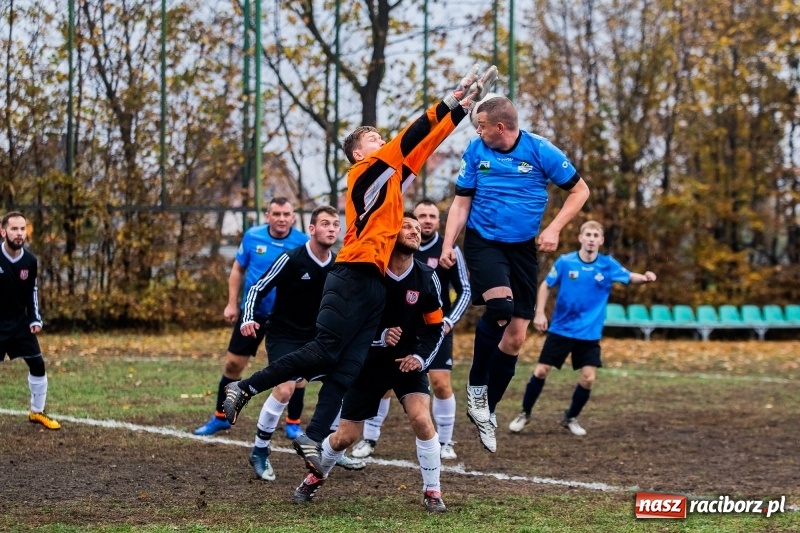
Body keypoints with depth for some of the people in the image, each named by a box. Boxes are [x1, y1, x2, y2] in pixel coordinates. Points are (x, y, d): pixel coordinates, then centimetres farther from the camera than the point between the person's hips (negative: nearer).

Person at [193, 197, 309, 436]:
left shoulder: (303, 243, -12)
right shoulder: (252, 236, -6)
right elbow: (238, 269, 7)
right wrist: (232, 303, 3)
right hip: (252, 312, 2)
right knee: (233, 364, 6)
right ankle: (220, 418, 22)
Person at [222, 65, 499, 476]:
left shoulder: (391, 176, 21)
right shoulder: (365, 171, 0)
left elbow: (426, 143, 23)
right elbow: (409, 138, -6)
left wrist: (463, 107, 18)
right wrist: (449, 101, -3)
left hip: (374, 283, 9)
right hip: (353, 276, -9)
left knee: (347, 368, -1)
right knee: (324, 353, -14)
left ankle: (313, 437, -5)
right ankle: (244, 389, -7)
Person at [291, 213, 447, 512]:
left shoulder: (426, 278, -9)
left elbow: (436, 326, 1)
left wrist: (421, 357, -14)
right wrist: (380, 336, -24)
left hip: (407, 361, 1)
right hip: (369, 362, -1)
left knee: (421, 418, -23)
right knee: (346, 436, 3)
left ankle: (432, 493, -7)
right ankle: (315, 478, 33)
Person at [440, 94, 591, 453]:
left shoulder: (541, 152, -7)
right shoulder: (475, 151, -1)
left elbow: (579, 191, 1)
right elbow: (461, 201, 5)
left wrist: (554, 229, -10)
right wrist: (448, 245, -6)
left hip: (523, 248, 1)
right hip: (483, 242, -1)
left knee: (515, 337, 1)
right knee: (500, 305, -29)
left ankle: (487, 409, 16)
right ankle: (476, 386, -10)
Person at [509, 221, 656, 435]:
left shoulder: (608, 265, -6)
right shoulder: (565, 262, -9)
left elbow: (630, 277, -4)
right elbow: (545, 286, 3)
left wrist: (645, 278, -27)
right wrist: (539, 313, -6)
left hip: (589, 334, 1)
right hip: (560, 329, -1)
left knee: (588, 378, -5)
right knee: (541, 371, 0)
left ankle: (571, 418, 18)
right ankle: (525, 414, 20)